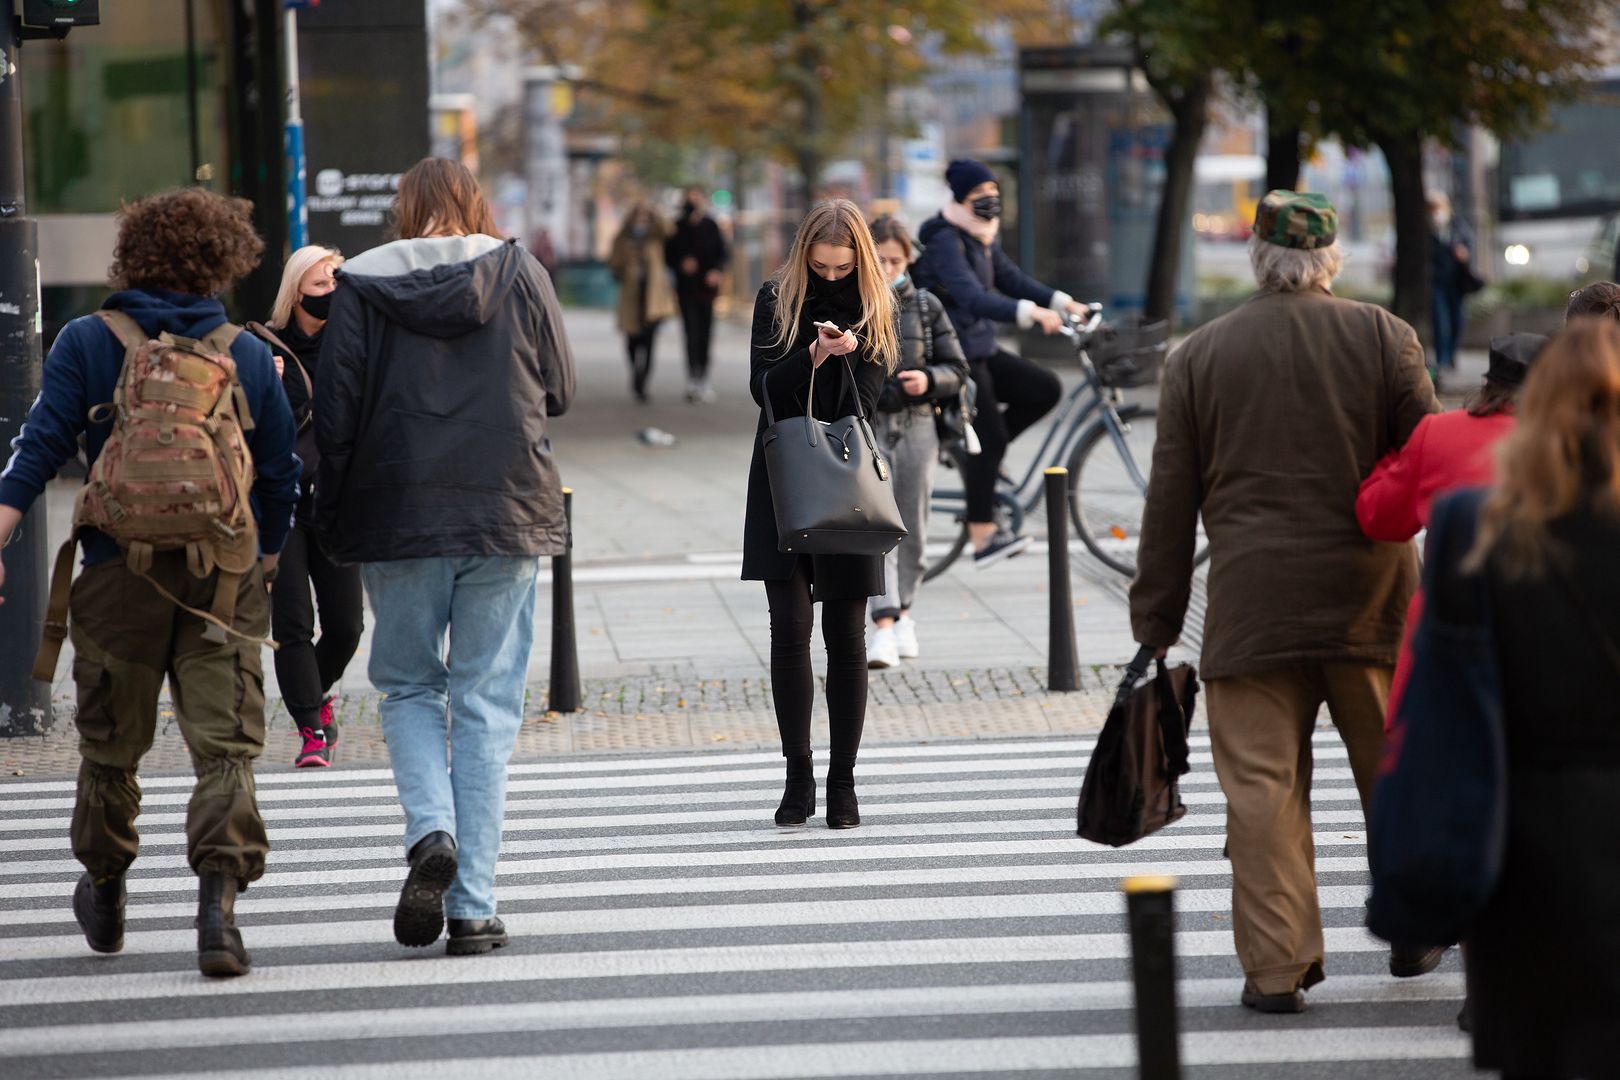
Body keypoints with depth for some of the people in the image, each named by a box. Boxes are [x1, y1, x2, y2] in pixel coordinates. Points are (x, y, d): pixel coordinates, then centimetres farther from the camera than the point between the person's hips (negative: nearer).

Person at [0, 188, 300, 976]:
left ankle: (103, 893, 33)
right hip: (224, 579, 0)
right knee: (226, 748, -2)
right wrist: (267, 556, 28)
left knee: (111, 745, 15)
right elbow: (281, 473, 12)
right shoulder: (248, 356, 6)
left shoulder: (87, 343, 2)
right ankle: (219, 896, -20)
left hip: (118, 577, 0)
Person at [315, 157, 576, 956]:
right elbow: (560, 390, 6)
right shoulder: (519, 275, 0)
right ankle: (473, 906, 0)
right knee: (486, 703, 4)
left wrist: (334, 516, 8)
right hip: (506, 512, 0)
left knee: (408, 685, 16)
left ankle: (431, 831, -11)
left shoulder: (361, 286, -1)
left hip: (398, 515, 0)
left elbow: (334, 411, -3)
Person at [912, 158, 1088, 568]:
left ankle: (979, 456, 10)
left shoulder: (982, 238, 12)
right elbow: (972, 298, -32)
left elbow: (1010, 279, 16)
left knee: (1045, 389, 0)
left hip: (979, 349, 9)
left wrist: (1063, 302, 3)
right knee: (989, 438, -11)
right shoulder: (945, 241, -19)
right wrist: (1030, 312, -43)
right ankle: (983, 536, -7)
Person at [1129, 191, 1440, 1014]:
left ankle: (1275, 965, -3)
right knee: (1394, 771, 15)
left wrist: (1156, 622, 10)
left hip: (1251, 606, 0)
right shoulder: (1383, 337, 1)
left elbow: (1170, 501, 5)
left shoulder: (1198, 356, 4)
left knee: (1263, 784, 0)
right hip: (1368, 600, 1)